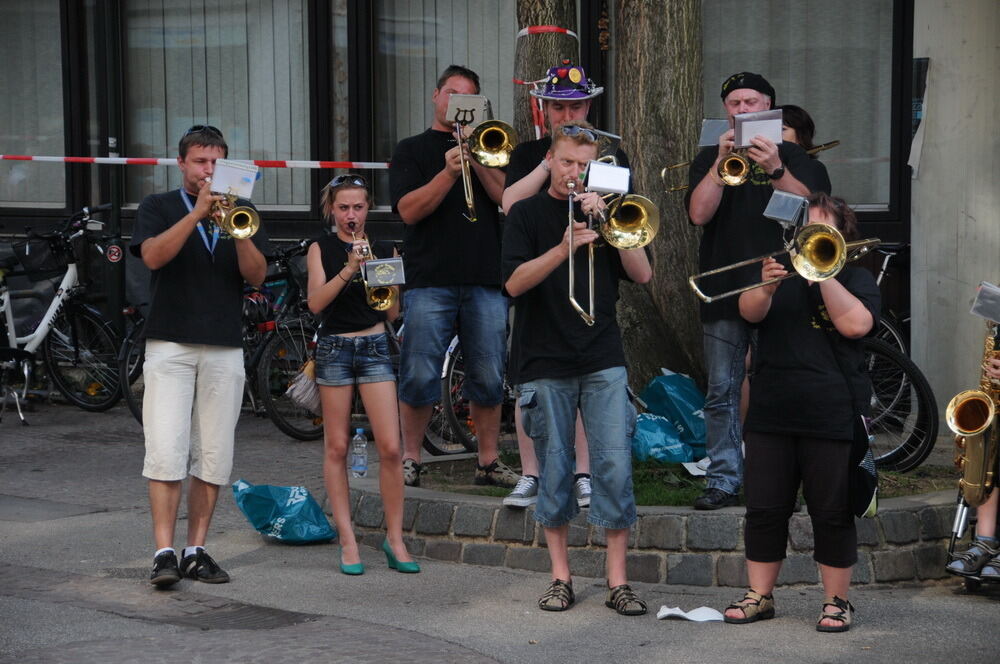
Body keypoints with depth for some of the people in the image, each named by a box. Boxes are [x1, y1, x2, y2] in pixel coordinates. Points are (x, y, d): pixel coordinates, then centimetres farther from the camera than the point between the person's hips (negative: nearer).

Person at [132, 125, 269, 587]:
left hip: (225, 349, 3)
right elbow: (154, 256, -12)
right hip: (170, 345, -3)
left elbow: (256, 276, 1)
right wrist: (199, 212, -18)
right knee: (166, 453, -11)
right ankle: (164, 553, -11)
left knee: (214, 458, 2)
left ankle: (197, 552, 9)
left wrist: (238, 231, -15)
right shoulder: (159, 207, 7)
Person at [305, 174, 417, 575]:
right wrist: (349, 268, -20)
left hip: (375, 346, 1)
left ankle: (394, 538, 2)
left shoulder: (384, 250, 9)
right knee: (336, 448, 1)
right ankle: (347, 541, 6)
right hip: (334, 348, -1)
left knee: (390, 447, -7)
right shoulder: (322, 249, 4)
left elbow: (392, 313, 5)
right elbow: (315, 302, -10)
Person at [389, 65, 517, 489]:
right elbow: (409, 211, -4)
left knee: (488, 378, 2)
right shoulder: (412, 150, 11)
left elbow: (507, 197, 3)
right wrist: (449, 172, -15)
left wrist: (477, 159, -8)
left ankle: (489, 461, 11)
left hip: (486, 279, 2)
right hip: (430, 281, -2)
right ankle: (410, 459, 7)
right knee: (419, 377, -4)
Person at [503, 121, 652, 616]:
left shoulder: (603, 211, 12)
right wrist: (564, 248, -23)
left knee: (615, 466, -5)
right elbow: (514, 282, -10)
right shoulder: (529, 213, 4)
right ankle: (560, 577, 14)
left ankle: (617, 581, 0)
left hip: (603, 361, 2)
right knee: (555, 471, 4)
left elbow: (641, 275, 2)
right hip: (545, 363, -2)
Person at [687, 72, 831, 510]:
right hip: (723, 292, 2)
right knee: (722, 392, 0)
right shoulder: (709, 160, 13)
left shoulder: (793, 157, 8)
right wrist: (722, 163, -14)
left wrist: (775, 171, -25)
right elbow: (699, 213, -4)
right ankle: (723, 480, 5)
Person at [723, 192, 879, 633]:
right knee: (764, 509, 5)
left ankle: (836, 601, 11)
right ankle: (759, 596, 14)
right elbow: (750, 312, -6)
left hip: (832, 417, -3)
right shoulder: (784, 273, 12)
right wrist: (766, 287, -28)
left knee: (832, 513, 1)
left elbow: (855, 324, -15)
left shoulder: (856, 279, 5)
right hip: (771, 412, 3)